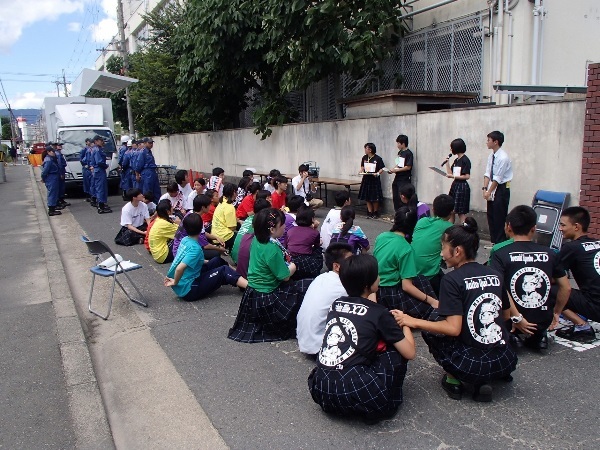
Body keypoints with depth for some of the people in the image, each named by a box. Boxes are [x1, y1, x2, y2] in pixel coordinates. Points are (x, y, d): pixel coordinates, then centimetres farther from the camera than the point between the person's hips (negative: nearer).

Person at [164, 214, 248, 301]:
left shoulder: (185, 240, 0)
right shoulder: (195, 248, -25)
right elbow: (179, 268, -36)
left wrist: (208, 262, 19)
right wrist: (175, 282, -18)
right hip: (188, 291, -9)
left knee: (217, 261, 14)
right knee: (224, 271, -5)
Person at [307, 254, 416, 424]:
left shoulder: (336, 304, 13)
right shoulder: (378, 313, -1)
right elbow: (409, 353, 4)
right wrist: (405, 323, 21)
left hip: (320, 390, 6)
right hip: (354, 394, -6)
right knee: (397, 348, 10)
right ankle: (388, 403, 16)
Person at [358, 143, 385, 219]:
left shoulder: (378, 158, -10)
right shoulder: (364, 158, 4)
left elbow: (382, 168, -5)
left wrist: (377, 173, -21)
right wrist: (361, 171, -2)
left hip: (374, 179, -5)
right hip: (366, 179, 5)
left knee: (375, 198, 3)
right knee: (367, 198, 7)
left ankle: (375, 213, 19)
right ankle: (370, 213, 16)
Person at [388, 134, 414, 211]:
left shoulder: (408, 153, -13)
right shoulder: (400, 152, 11)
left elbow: (408, 167, -18)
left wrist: (396, 170, -17)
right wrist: (392, 169, 2)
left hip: (404, 179, -8)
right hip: (397, 178, 9)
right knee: (395, 198, 12)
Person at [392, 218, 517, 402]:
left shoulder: (452, 279, -12)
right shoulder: (495, 275, 6)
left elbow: (453, 328, -19)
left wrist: (413, 322, -13)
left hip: (474, 366, -6)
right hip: (506, 362, 6)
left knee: (431, 327, 14)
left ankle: (454, 380, 6)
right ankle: (485, 379, 13)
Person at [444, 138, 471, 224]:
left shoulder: (465, 160, -12)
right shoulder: (456, 160, 12)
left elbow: (467, 176, -17)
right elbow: (450, 173, 13)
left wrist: (453, 176, -17)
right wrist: (447, 162, 6)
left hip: (462, 187, -8)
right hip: (455, 185, 8)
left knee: (461, 212, -2)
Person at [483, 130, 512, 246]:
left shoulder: (503, 157, -19)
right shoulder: (491, 155, 5)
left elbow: (497, 178, -18)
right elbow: (487, 173, 5)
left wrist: (489, 192, -15)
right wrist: (485, 188, -5)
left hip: (501, 189, -8)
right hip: (492, 188, 8)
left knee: (499, 217, -3)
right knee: (491, 216, 14)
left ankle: (500, 243, 8)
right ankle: (494, 241, 26)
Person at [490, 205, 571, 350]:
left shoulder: (501, 254, -9)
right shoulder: (549, 253, 1)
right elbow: (566, 288, 3)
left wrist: (516, 318, -17)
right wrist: (556, 313, 17)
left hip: (513, 322, -2)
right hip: (543, 322, 3)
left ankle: (509, 336, 8)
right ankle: (538, 336, 19)